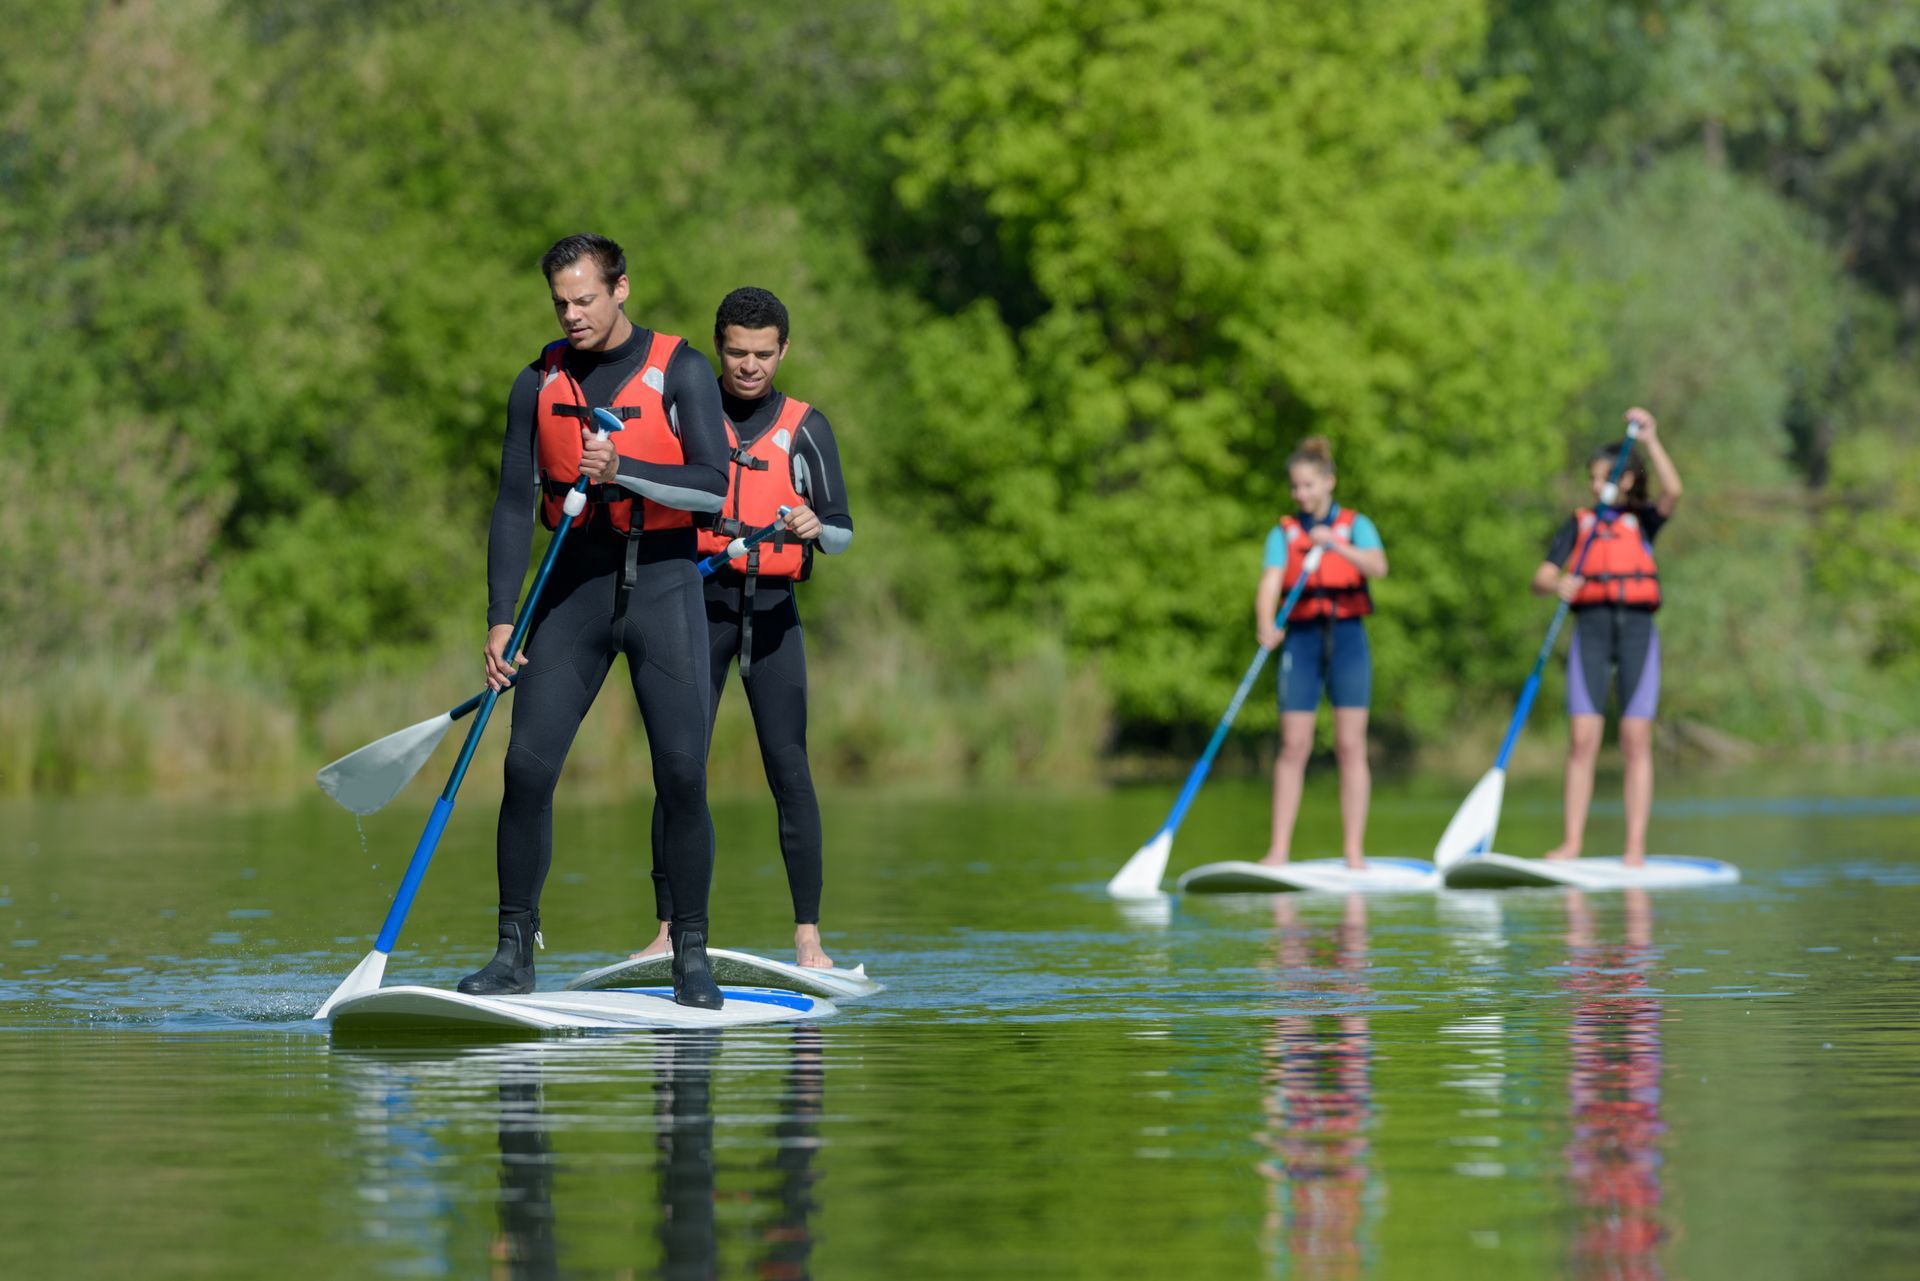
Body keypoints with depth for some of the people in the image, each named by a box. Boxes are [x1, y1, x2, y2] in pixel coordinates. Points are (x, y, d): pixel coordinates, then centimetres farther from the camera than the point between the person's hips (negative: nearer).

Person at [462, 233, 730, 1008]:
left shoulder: (679, 372, -3)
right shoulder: (540, 384, 7)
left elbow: (713, 486, -12)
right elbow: (515, 505, 6)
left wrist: (622, 470, -27)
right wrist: (500, 619, -2)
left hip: (663, 582, -3)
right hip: (576, 583, 3)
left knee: (682, 773, -8)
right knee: (528, 765, -7)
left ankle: (692, 956, 2)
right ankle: (515, 951, 2)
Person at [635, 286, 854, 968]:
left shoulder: (805, 427, 9)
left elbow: (841, 532, 2)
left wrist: (814, 527, -20)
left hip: (772, 609, 0)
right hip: (698, 599, 0)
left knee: (789, 766, -6)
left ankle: (807, 937, -3)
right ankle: (670, 931, -5)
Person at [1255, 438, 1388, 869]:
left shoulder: (1355, 525, 6)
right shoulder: (1283, 533, 8)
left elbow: (1378, 566, -13)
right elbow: (1270, 583, -7)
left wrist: (1336, 545, -29)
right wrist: (1266, 625, -27)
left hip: (1347, 638, -1)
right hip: (1301, 639, 1)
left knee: (1351, 746, -2)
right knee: (1293, 747, -2)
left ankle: (1353, 850, 0)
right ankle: (1279, 849, -2)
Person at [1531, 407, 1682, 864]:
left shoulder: (1643, 522, 10)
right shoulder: (1578, 524, 11)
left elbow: (1673, 492, -11)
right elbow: (1541, 578, 3)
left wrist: (1651, 441, -15)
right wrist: (1557, 584, -20)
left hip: (1636, 628, -1)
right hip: (1590, 627, 1)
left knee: (1636, 741, -3)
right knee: (1582, 740, -5)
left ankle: (1636, 845, -3)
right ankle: (1572, 842, -4)